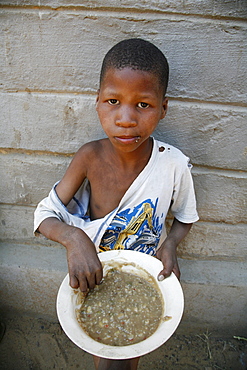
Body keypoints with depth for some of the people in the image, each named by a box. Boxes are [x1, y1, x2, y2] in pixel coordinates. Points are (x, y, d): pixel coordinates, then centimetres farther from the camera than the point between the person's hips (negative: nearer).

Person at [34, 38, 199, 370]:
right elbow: (45, 214, -15)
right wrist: (72, 237, -35)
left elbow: (185, 217, -4)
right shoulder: (90, 157, -25)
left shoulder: (174, 165, -25)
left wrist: (170, 244, -24)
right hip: (93, 273, 1)